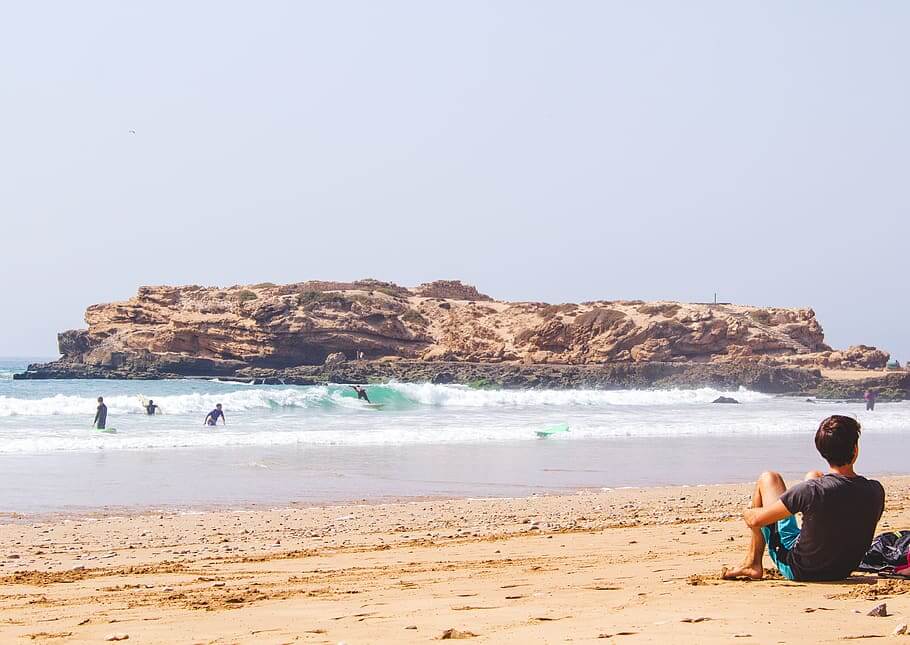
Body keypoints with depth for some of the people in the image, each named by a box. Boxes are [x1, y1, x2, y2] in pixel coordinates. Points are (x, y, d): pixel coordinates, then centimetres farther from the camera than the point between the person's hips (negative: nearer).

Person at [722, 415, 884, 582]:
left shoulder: (812, 490, -29)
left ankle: (752, 563, 18)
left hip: (798, 570, -4)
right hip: (843, 572, 4)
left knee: (768, 479, 9)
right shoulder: (876, 491, -17)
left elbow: (756, 520, -19)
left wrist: (747, 512, 7)